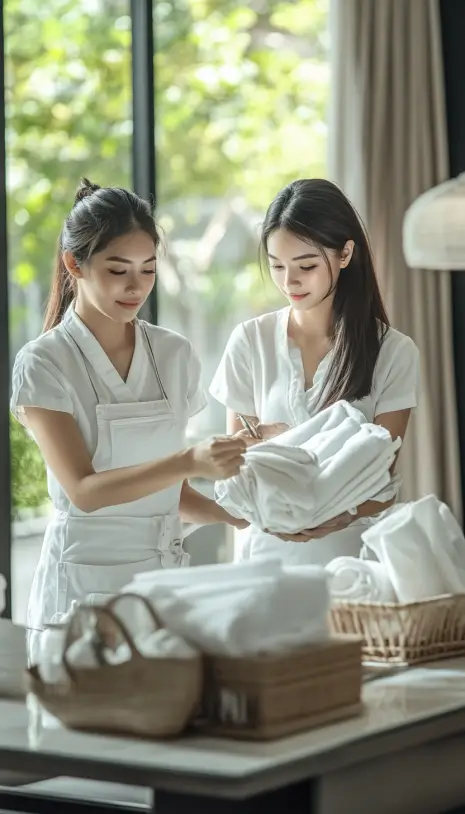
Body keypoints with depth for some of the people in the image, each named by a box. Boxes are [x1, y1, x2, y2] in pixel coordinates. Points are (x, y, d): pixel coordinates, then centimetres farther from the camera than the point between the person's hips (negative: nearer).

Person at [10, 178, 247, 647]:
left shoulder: (174, 355, 7)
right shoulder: (44, 363, -7)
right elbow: (84, 490, -17)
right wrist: (189, 463, -29)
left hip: (166, 572, 4)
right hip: (85, 580, -4)